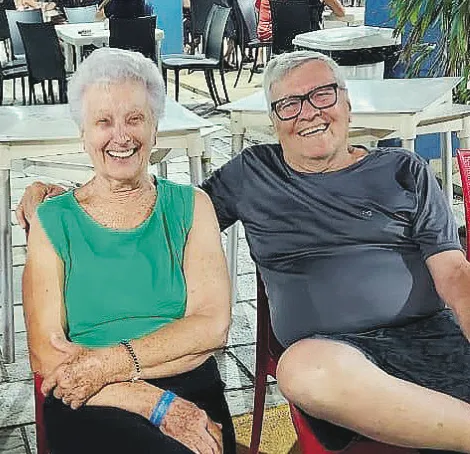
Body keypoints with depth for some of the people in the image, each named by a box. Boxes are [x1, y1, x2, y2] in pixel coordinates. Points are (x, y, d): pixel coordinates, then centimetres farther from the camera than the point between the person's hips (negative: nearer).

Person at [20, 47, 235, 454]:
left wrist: (109, 363, -13)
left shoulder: (190, 206, 11)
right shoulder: (52, 222, 7)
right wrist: (157, 404, -14)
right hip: (90, 406, -2)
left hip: (192, 391, 2)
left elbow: (213, 325, -1)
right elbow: (46, 358, -2)